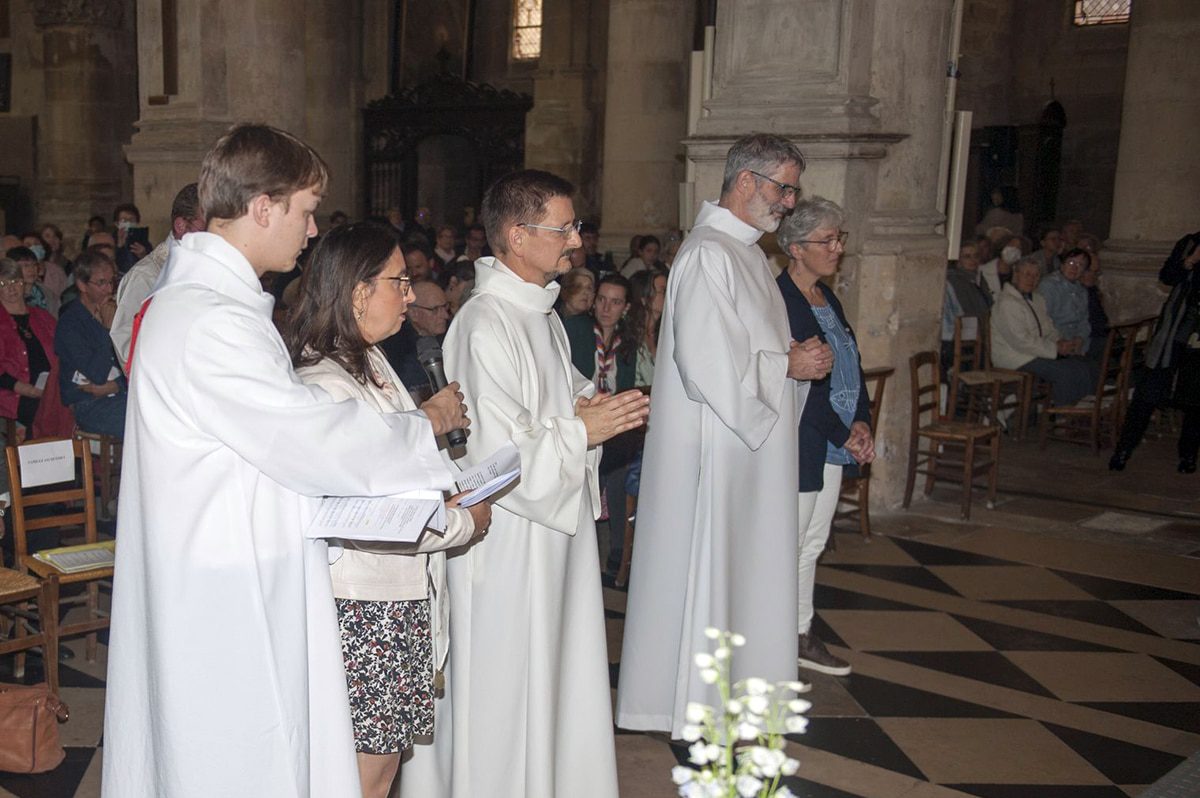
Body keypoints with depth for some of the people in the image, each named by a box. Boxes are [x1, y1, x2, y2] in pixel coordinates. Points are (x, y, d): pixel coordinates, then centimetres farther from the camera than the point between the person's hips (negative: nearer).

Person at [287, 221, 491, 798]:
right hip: (361, 606, -9)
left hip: (399, 598, 10)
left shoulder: (372, 364, 10)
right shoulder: (325, 385, -21)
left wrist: (443, 488, 3)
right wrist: (464, 522, -13)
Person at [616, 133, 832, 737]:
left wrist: (796, 356, 2)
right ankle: (694, 714, 15)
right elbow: (710, 366, -25)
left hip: (750, 444, 10)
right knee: (704, 573, 1)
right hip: (716, 450, -10)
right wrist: (789, 365, -14)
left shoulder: (746, 251, 14)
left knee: (741, 569, 17)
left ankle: (725, 698, 31)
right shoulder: (708, 255, -18)